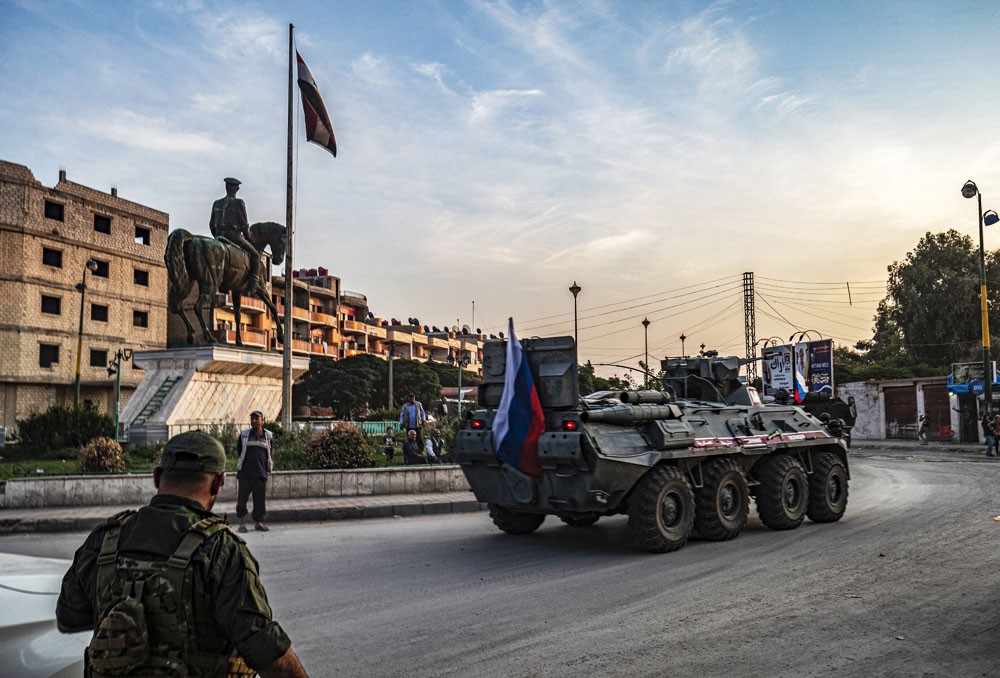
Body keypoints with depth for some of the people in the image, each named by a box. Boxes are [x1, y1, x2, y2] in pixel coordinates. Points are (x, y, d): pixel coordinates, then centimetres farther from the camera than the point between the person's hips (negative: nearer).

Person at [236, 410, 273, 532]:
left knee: (260, 499, 5)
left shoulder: (268, 436, 8)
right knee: (241, 499, 1)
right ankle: (242, 523, 11)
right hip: (244, 473, -1)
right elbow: (238, 453, 12)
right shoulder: (244, 435, 6)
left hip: (261, 474, 1)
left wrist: (270, 468, 11)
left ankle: (258, 522, 17)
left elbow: (271, 455, 17)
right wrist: (238, 467, 9)